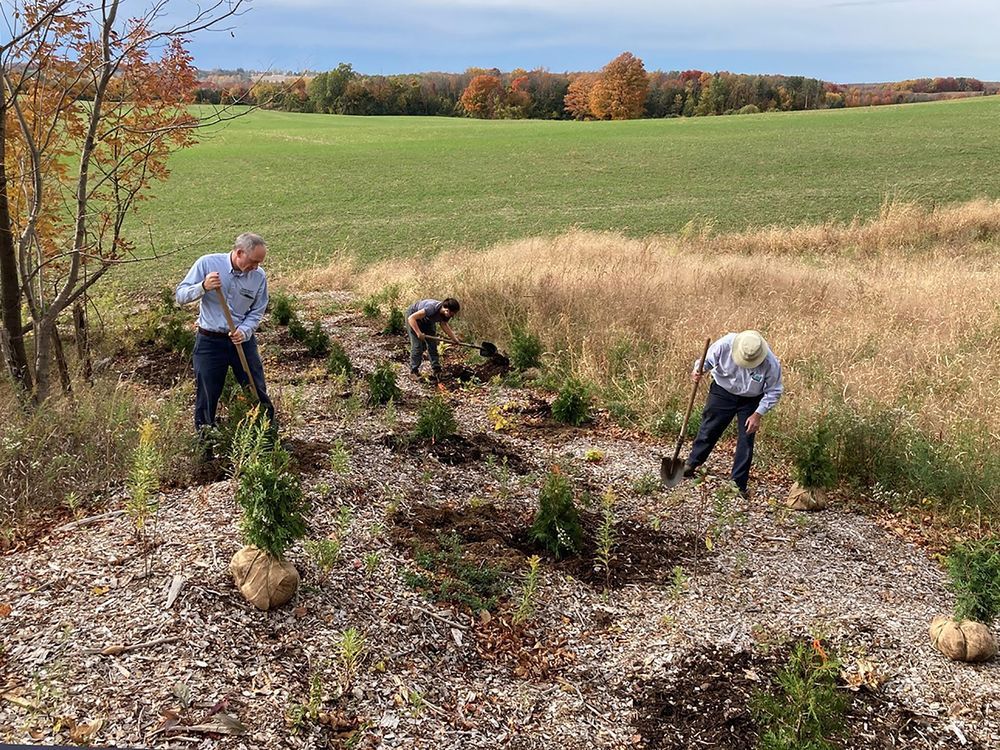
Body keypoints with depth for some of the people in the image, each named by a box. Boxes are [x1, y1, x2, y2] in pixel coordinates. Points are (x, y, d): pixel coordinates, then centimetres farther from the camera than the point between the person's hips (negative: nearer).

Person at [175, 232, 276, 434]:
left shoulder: (259, 276, -6)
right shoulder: (207, 263, -11)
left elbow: (256, 312, 3)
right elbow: (180, 296, -8)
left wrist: (244, 331, -15)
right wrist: (203, 287, -27)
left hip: (243, 340, 2)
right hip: (209, 342, -2)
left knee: (257, 392, 7)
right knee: (207, 395, 7)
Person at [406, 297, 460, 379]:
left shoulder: (446, 314, -20)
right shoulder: (432, 309, -41)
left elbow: (444, 325, 0)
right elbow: (411, 318, -37)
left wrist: (454, 338, -10)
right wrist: (418, 333, -39)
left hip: (427, 321, 7)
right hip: (413, 318, -7)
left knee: (432, 344, 1)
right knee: (418, 345, -11)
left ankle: (437, 370, 5)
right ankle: (413, 371, -2)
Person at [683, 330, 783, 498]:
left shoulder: (771, 363, -29)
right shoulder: (726, 344, -29)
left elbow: (774, 391, -14)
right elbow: (708, 360, -11)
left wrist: (758, 414, -18)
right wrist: (699, 371, -32)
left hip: (751, 401, 0)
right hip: (723, 393, 1)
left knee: (746, 442, 1)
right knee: (708, 430, 8)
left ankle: (739, 484, 12)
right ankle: (691, 464, 29)